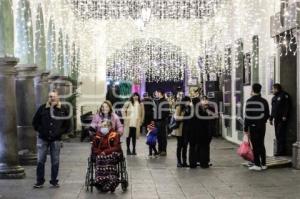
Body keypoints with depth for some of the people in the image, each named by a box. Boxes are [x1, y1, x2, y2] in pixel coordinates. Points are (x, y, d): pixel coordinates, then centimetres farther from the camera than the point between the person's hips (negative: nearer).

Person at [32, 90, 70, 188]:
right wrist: (40, 130, -1)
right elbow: (35, 122, 9)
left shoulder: (63, 110, 2)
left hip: (56, 139, 0)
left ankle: (54, 181, 16)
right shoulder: (43, 108, 1)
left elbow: (67, 125, 8)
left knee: (55, 161, 6)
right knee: (40, 161, 1)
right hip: (43, 139, 0)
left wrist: (59, 132, -3)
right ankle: (39, 181, 10)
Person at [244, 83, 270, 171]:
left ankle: (257, 165, 1)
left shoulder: (249, 101, -9)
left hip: (252, 126, -3)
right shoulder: (263, 101, -2)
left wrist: (245, 128, -3)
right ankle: (263, 164, 14)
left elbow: (247, 116, -9)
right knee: (261, 145, 12)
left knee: (255, 145, 1)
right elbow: (267, 114, 4)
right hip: (261, 126, 3)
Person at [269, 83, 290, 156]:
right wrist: (271, 118, 20)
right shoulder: (274, 97, 21)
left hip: (282, 119, -8)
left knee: (280, 135, -11)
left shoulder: (284, 95, -5)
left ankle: (281, 151, -9)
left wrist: (285, 116, -19)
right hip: (276, 119, 8)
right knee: (277, 135, 7)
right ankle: (279, 150, 11)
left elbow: (287, 106, -12)